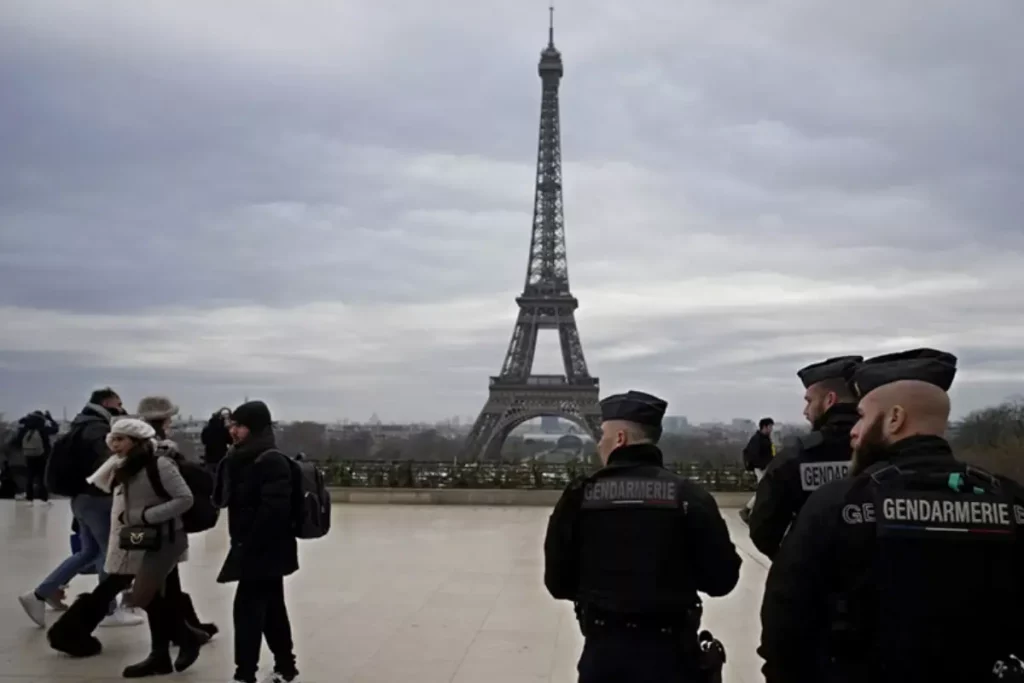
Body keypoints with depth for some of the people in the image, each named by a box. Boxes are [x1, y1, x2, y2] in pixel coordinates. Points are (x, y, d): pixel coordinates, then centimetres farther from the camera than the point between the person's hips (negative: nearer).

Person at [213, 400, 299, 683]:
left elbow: (273, 509, -25)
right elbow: (221, 499, 10)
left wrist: (248, 544, -21)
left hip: (265, 550, -9)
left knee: (247, 609, -7)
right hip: (255, 549, 9)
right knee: (271, 608, 17)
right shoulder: (242, 459, 11)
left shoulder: (272, 461, -17)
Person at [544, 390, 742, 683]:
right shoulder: (689, 495, -7)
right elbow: (721, 579, -5)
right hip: (670, 650, 0)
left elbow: (558, 583, 0)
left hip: (603, 648, 1)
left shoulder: (581, 494, -6)